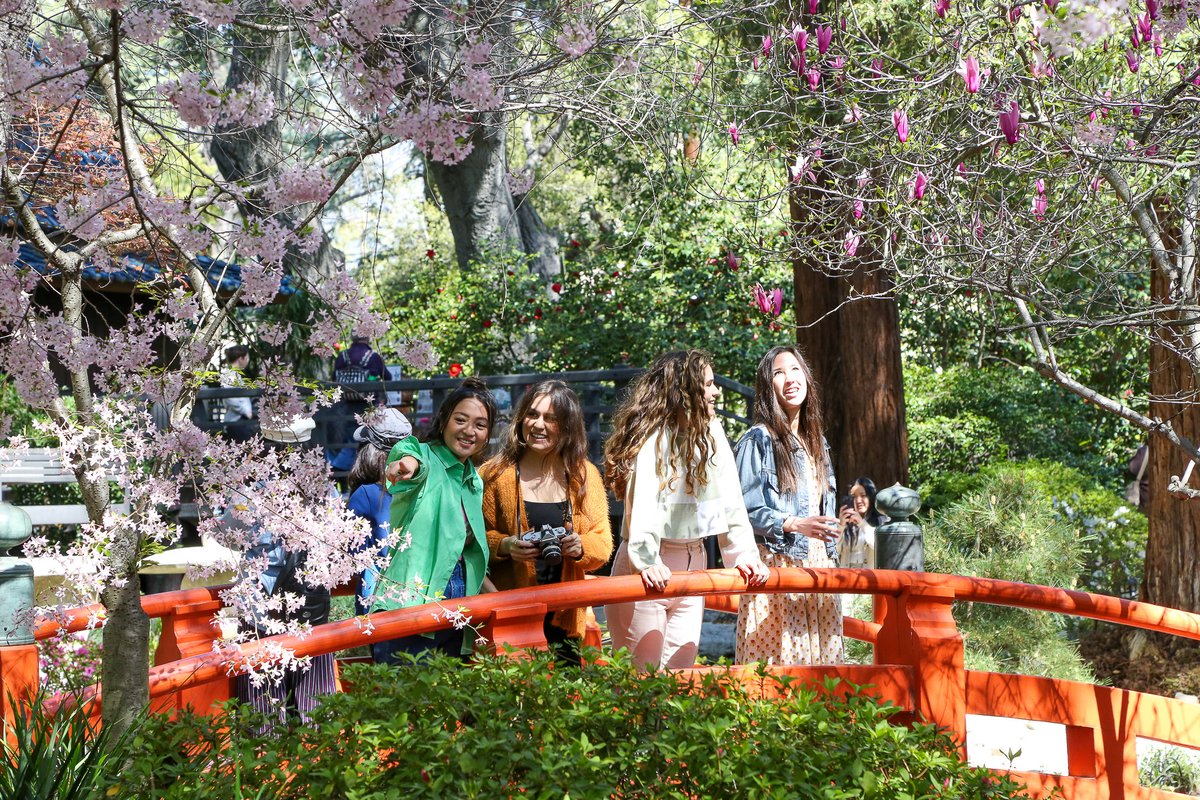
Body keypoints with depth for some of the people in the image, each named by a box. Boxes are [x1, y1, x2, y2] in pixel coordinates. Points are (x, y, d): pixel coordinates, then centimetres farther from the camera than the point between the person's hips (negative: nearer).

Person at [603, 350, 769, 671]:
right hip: (651, 571, -6)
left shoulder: (711, 432, 6)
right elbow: (643, 500, -25)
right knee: (643, 673, -1)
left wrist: (744, 555, 0)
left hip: (693, 563, 7)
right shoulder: (655, 436, -14)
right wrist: (646, 561, -36)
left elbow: (729, 501, 7)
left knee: (681, 669, 9)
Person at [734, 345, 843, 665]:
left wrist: (832, 560, 14)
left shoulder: (817, 443, 18)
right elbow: (745, 509, -11)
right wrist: (794, 524, -22)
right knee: (775, 661, -9)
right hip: (776, 566, -7)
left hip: (818, 566, 7)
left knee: (818, 656, 4)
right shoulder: (758, 440, -5)